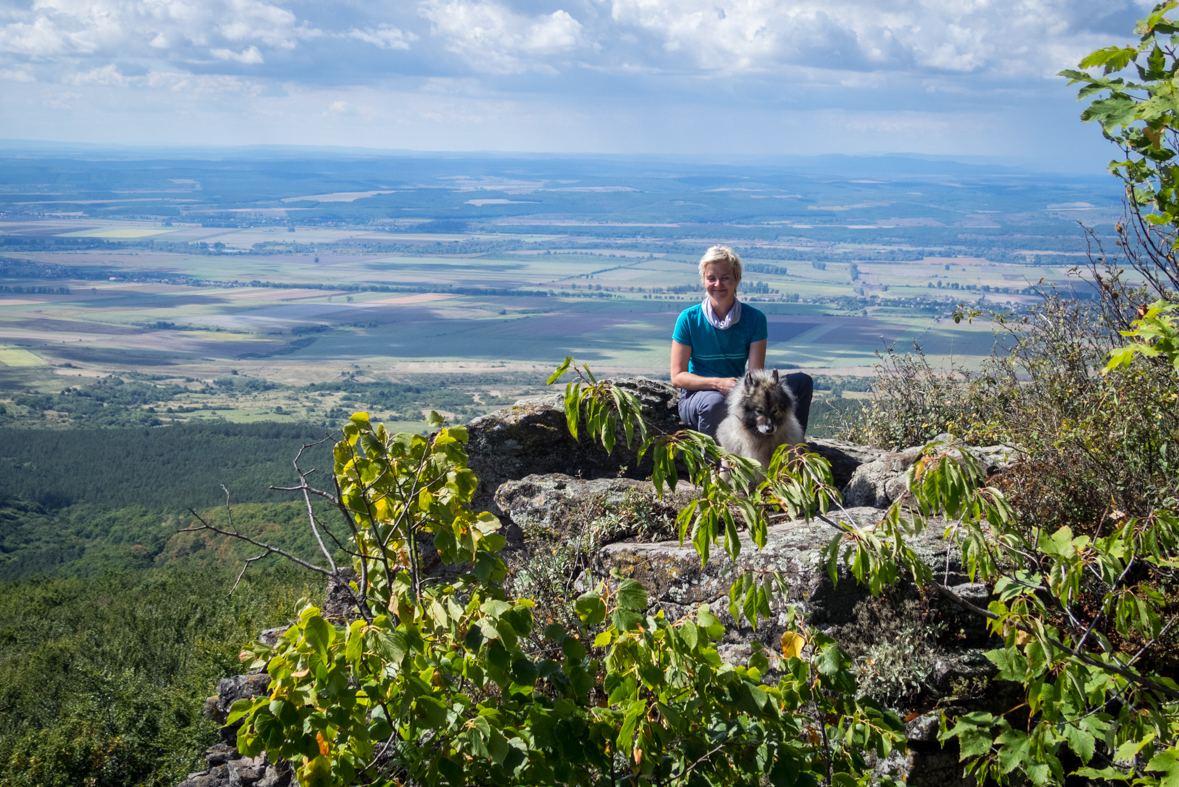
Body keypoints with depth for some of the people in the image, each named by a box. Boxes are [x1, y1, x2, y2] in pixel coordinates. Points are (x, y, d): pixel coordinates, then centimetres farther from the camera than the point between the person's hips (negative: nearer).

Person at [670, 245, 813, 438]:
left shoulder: (754, 319, -3)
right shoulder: (688, 319, -8)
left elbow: (755, 375, -8)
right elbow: (677, 376, -10)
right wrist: (718, 383, -26)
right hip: (696, 397, -3)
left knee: (802, 382, -13)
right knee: (715, 402, -40)